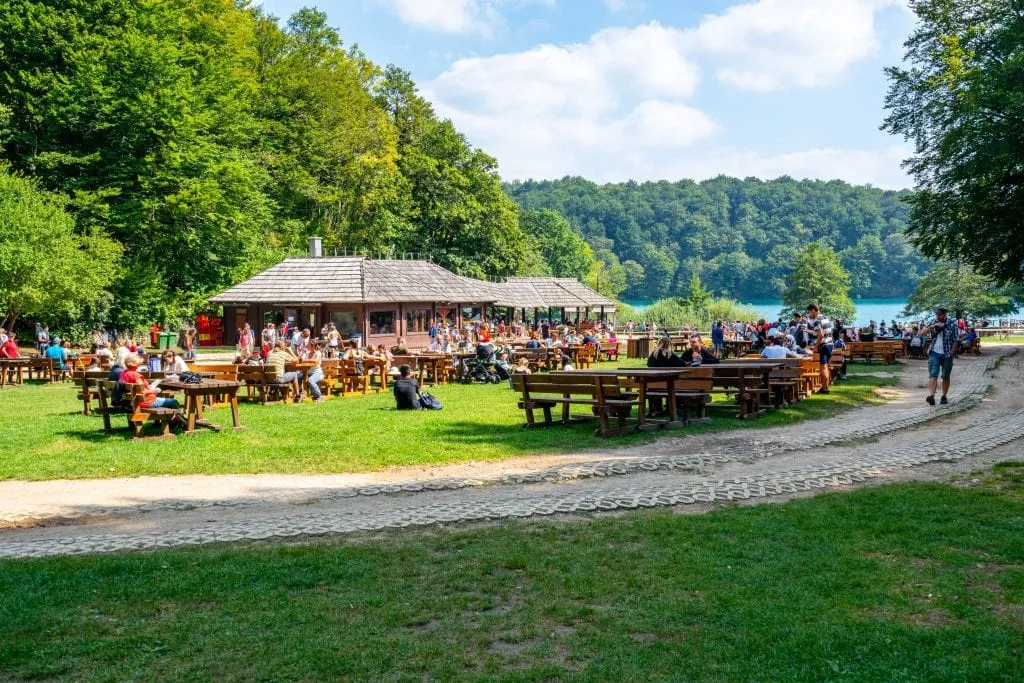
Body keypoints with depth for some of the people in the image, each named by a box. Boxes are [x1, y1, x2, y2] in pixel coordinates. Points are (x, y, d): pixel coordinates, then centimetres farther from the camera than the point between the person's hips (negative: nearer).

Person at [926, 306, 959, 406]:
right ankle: (931, 396, -25)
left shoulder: (952, 324, -3)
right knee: (933, 375, -13)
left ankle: (944, 397, 20)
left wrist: (951, 354, -10)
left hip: (947, 354, -1)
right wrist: (931, 327, -18)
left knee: (945, 377, 8)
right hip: (934, 353, 1)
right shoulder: (933, 322, 6)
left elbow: (955, 341, -3)